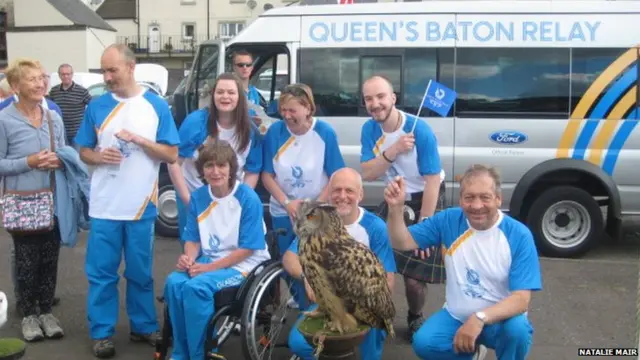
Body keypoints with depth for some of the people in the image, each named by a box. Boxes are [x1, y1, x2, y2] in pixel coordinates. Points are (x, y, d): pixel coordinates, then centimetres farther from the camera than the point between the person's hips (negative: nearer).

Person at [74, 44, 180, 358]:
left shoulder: (157, 106, -1)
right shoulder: (96, 107, 2)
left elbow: (172, 155, -1)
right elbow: (84, 151, 8)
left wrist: (140, 140, -16)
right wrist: (99, 157, -14)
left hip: (141, 205, 0)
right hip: (105, 206, 1)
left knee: (141, 273, 12)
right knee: (101, 273, 5)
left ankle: (144, 327, 25)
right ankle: (101, 332, 17)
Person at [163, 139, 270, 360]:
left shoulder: (248, 199, -15)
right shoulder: (198, 197, 1)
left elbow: (247, 248, -15)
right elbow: (193, 240, 7)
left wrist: (210, 267, -20)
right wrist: (188, 259, -16)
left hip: (244, 264, -5)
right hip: (209, 260, 5)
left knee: (196, 287, -30)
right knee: (174, 282, -23)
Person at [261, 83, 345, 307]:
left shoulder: (325, 133, -13)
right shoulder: (275, 131, -9)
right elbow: (267, 175, -3)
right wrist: (287, 203, -14)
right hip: (283, 212, 2)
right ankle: (300, 300, 38)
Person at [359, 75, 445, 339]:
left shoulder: (420, 130, -25)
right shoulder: (369, 129, -9)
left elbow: (432, 181, -22)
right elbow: (367, 174, -16)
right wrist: (394, 150, -33)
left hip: (425, 198, -5)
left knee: (414, 274, -7)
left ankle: (415, 319, 22)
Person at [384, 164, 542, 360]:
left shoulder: (519, 235, -16)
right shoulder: (448, 220, -7)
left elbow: (521, 299, -22)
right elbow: (402, 242, -6)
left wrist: (480, 318, -38)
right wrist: (395, 208, -25)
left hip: (500, 318, -3)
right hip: (456, 316, 3)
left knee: (517, 329, -35)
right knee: (423, 343, -23)